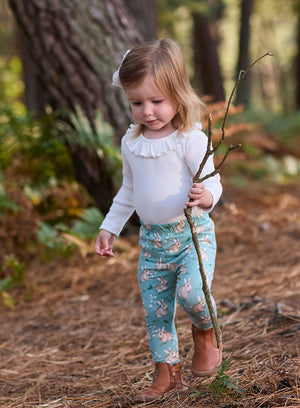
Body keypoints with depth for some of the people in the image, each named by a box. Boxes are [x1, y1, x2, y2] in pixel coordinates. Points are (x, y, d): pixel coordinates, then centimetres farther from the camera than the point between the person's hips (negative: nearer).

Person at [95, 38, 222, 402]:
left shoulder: (190, 139, -14)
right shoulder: (131, 142, 4)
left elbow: (211, 181, -17)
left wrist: (206, 197, -40)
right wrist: (109, 228, 19)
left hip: (193, 232, -5)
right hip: (152, 238, 6)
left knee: (190, 291, -26)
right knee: (155, 311, 8)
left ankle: (205, 332, 7)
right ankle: (167, 374, 22)